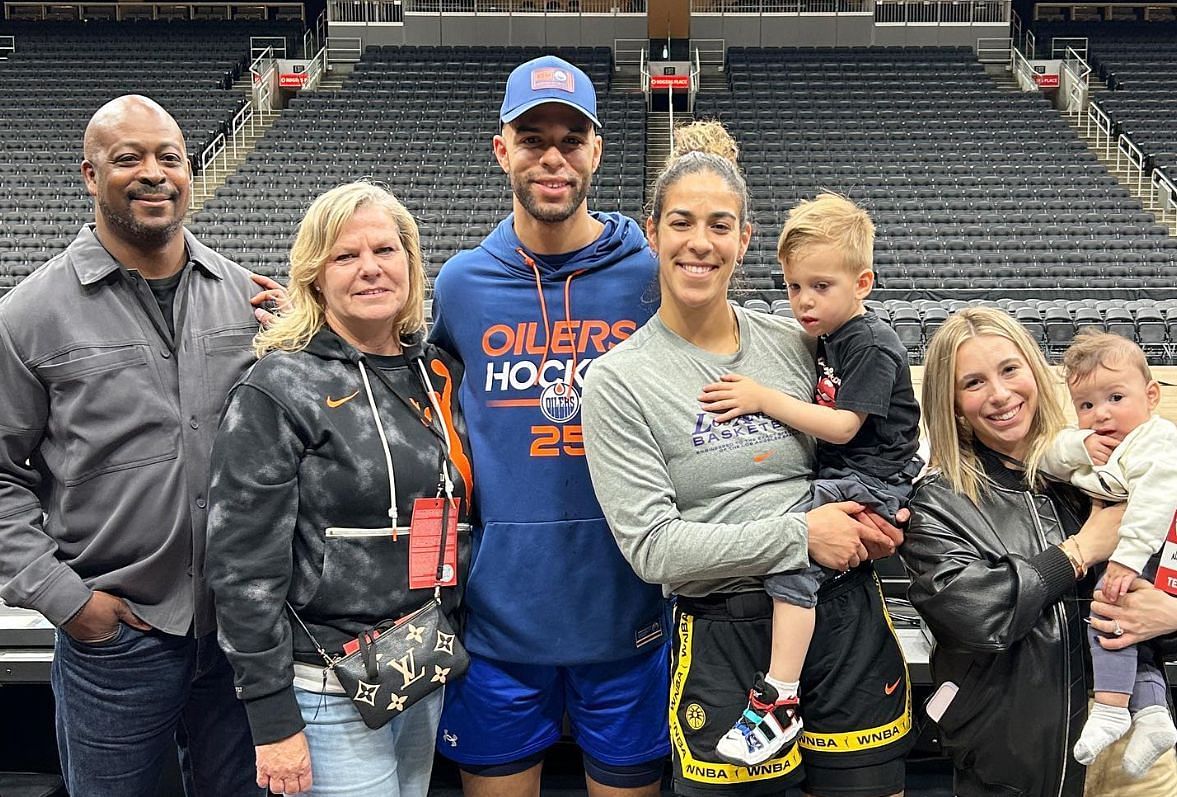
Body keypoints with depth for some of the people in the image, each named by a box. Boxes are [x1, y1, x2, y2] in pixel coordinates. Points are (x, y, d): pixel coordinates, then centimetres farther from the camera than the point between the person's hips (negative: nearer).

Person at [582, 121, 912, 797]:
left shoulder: (798, 343, 3)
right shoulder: (618, 380, -7)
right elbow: (651, 544, -13)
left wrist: (871, 517, -3)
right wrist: (800, 534, -16)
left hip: (847, 612, 4)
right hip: (723, 633, -3)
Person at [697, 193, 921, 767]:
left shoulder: (871, 345, -15)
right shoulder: (827, 338, 12)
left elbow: (843, 426, -20)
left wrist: (765, 399, -20)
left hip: (870, 480, -11)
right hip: (836, 473, 11)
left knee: (792, 549, -26)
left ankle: (779, 703, -26)